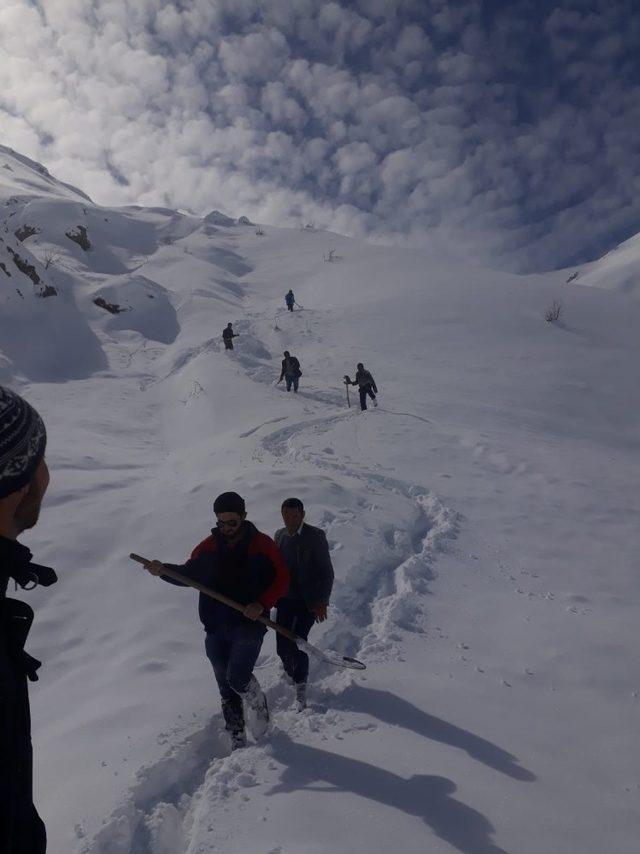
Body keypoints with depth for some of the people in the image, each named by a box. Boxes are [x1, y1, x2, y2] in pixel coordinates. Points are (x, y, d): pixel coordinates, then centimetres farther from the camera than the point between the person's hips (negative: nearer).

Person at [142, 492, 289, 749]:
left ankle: (259, 707, 15)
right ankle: (237, 740, 27)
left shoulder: (262, 544, -5)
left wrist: (262, 604, -18)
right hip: (216, 628, 4)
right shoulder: (209, 546, 5)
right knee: (226, 688, 11)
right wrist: (163, 571, -7)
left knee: (237, 678, -17)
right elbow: (189, 573, 11)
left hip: (249, 624, -4)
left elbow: (281, 579, -3)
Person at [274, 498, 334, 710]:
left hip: (308, 601, -4)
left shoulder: (316, 536, -9)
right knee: (282, 646, 4)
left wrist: (321, 602, -13)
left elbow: (327, 573, -8)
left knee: (297, 642, -14)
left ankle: (301, 687, 3)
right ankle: (291, 674, 33)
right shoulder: (279, 535, 6)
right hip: (285, 599, 5)